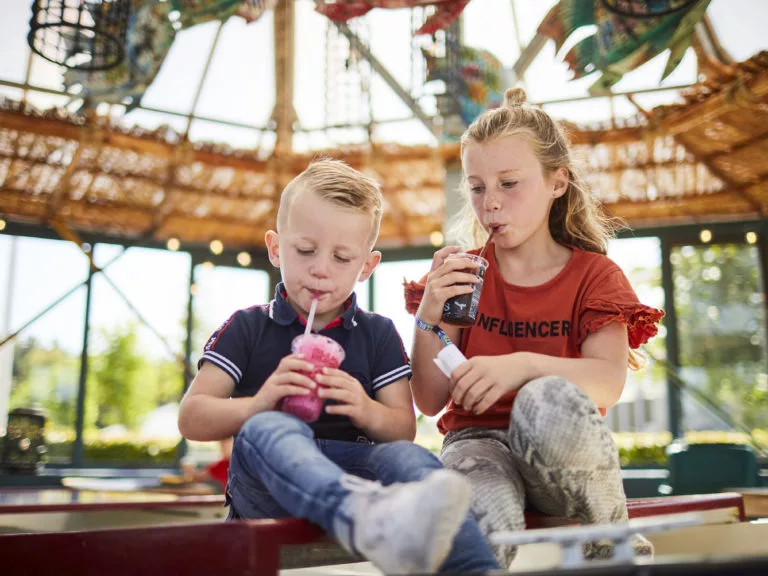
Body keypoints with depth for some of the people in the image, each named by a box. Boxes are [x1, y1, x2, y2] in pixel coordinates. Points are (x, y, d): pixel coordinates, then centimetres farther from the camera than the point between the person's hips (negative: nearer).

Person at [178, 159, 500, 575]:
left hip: (351, 467, 2)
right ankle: (369, 515, -65)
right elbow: (191, 418, 2)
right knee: (267, 428, -35)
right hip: (269, 485, -2)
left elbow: (404, 430, 8)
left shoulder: (378, 334, 15)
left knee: (408, 457, -30)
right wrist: (256, 405, -20)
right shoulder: (246, 329, 11)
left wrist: (368, 412, -17)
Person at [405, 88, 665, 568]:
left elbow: (609, 383, -14)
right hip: (478, 439, -2)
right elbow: (430, 401, 4)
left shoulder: (593, 275, 7)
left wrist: (523, 365, -32)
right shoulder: (462, 274, 11)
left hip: (559, 454, 2)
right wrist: (429, 318, -12)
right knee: (486, 521, -40)